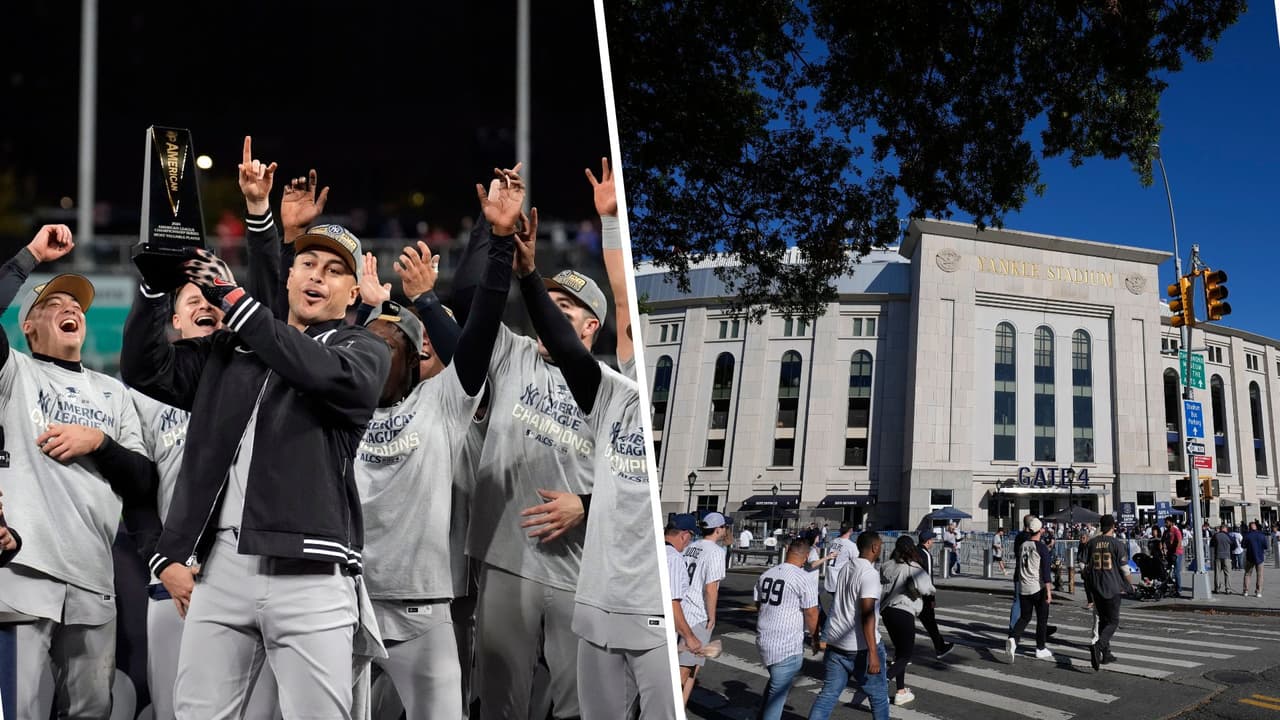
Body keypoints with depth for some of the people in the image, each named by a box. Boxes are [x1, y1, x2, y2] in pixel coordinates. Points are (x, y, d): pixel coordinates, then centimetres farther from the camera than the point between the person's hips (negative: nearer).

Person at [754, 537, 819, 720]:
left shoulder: (766, 574, 6)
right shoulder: (803, 579, -13)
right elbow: (811, 614, -11)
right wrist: (816, 637, 5)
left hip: (764, 641, 7)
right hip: (788, 646, -7)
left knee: (774, 682, 26)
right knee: (778, 692, 2)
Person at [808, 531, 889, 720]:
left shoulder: (846, 569, 10)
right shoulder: (870, 574, -15)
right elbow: (867, 614, -22)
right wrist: (872, 653, -24)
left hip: (835, 643, 7)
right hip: (861, 647, -7)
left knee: (828, 694, 6)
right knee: (878, 695, 10)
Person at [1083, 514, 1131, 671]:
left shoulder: (1092, 543, 3)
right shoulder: (1117, 543, -9)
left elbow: (1086, 566, 6)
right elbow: (1124, 568, -7)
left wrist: (1088, 584, 19)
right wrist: (1129, 585, 9)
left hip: (1096, 587, 5)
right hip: (1113, 587, -5)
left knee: (1102, 619, 16)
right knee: (1113, 621, 0)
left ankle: (1106, 653, 19)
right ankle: (1099, 645, -24)